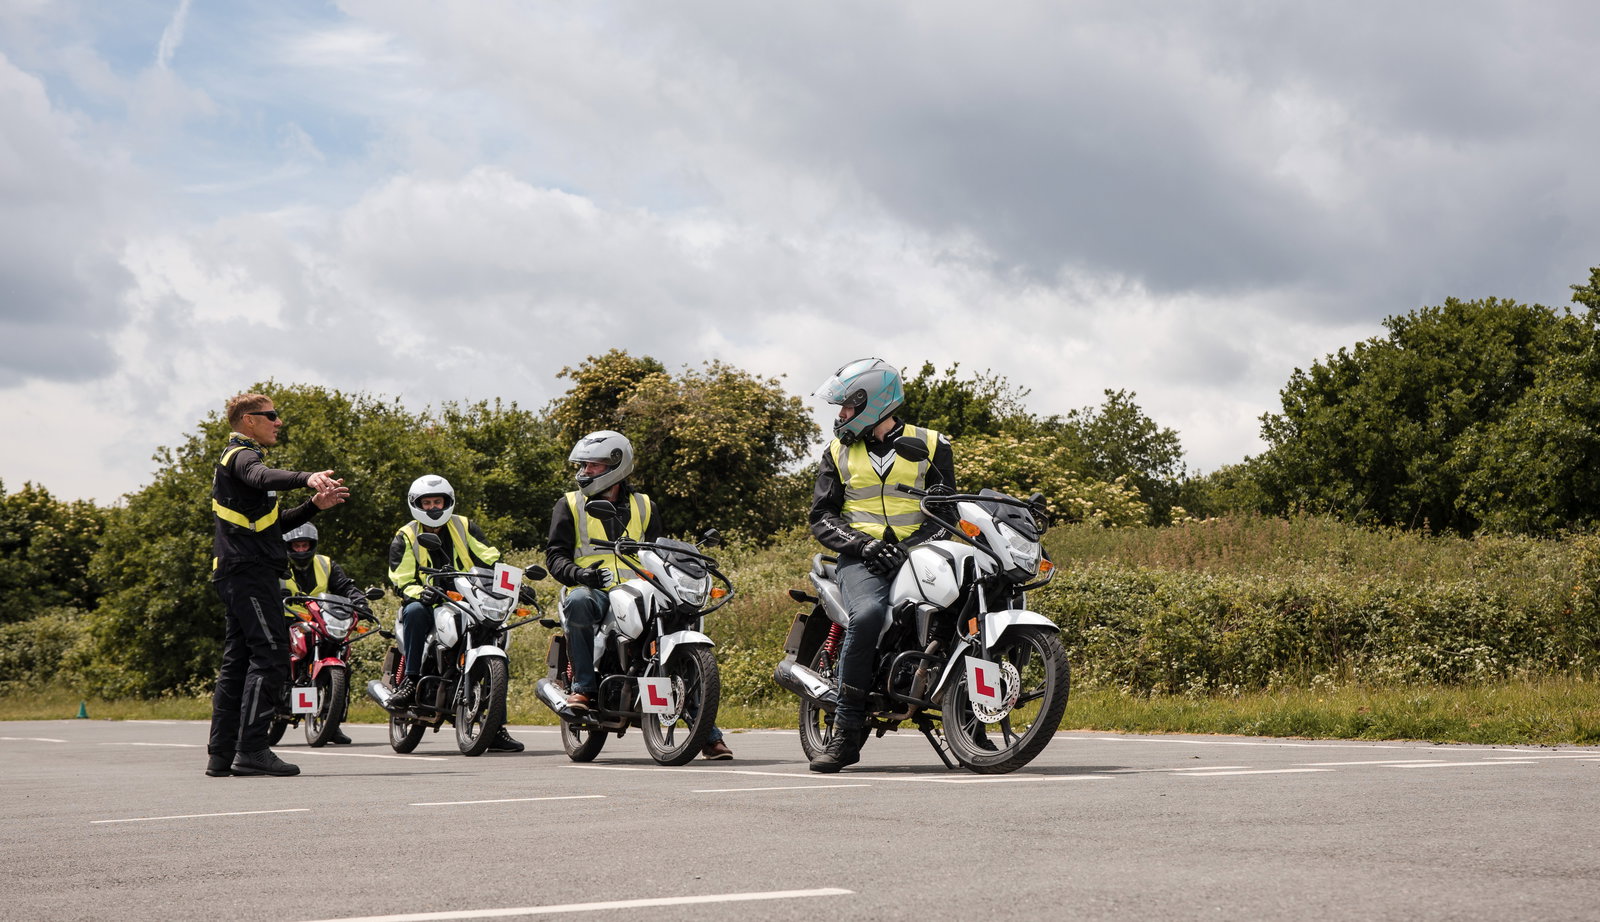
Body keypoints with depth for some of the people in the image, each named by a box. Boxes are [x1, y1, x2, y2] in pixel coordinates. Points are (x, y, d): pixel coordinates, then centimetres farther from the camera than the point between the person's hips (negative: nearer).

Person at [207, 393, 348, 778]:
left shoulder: (242, 457, 26)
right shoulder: (240, 456, -5)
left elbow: (275, 524, 27)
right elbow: (264, 477, -32)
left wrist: (314, 506, 14)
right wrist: (307, 478, -50)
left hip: (241, 576, 11)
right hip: (250, 571, -11)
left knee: (238, 663, 9)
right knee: (270, 656, -15)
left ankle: (221, 755, 9)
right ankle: (251, 749, -19)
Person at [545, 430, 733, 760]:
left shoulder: (644, 507, 20)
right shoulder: (570, 506, 13)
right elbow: (555, 554, 4)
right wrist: (578, 573, -17)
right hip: (594, 593, -2)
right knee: (578, 601, -39)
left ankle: (708, 735, -5)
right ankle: (583, 685, -27)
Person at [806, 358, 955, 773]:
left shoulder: (930, 445, 12)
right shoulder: (838, 453, 17)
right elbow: (822, 517, 10)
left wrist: (911, 545, -13)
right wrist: (864, 543, -10)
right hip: (862, 558, -1)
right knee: (868, 613, -34)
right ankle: (847, 731, -30)